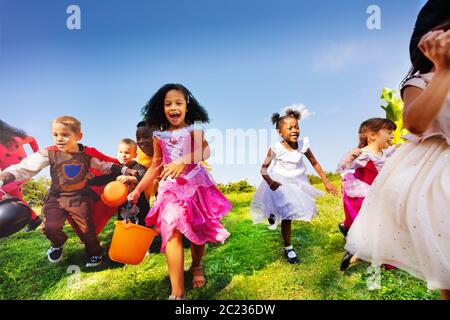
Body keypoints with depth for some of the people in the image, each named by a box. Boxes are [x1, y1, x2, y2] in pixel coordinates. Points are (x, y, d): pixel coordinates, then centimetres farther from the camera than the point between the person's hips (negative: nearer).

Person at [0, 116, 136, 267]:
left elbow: (105, 166, 6)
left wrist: (124, 169, -2)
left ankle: (94, 254, 29)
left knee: (86, 228, 1)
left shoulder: (88, 153, -8)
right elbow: (24, 168, -16)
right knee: (50, 227, -14)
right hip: (56, 197, 0)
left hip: (80, 198, 0)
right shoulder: (49, 153, -12)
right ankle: (57, 244, 23)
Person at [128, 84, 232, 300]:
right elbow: (155, 167, 13)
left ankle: (196, 267, 41)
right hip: (171, 188, 1)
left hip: (196, 185, -1)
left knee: (198, 232, 11)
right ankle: (177, 293, -15)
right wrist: (137, 190, 12)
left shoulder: (194, 130, -2)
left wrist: (183, 162, -40)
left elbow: (205, 151, -22)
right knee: (172, 233, -15)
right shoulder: (159, 136, 6)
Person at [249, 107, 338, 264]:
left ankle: (275, 214, 47)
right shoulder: (276, 148, -24)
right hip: (281, 184, -4)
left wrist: (326, 182, 0)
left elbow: (315, 163, -2)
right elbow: (264, 168, -21)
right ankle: (288, 248, 21)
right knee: (286, 217, 3)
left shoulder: (303, 145, -14)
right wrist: (270, 181, -41)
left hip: (297, 183, 4)